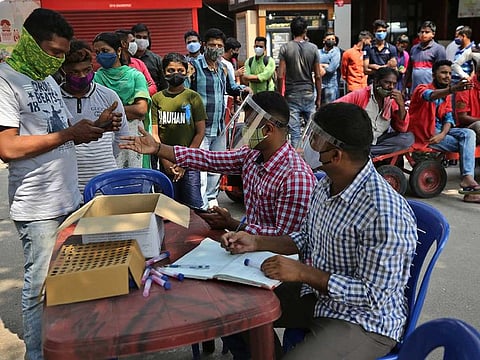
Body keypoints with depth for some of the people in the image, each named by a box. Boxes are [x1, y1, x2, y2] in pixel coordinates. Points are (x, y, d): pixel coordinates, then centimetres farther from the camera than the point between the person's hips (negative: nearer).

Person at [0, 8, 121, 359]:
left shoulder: (48, 79, 14)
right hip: (38, 208, -8)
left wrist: (96, 126, 4)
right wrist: (69, 133, -19)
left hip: (70, 198, 8)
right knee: (41, 290, 3)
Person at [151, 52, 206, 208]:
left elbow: (200, 132, 0)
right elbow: (154, 133, 5)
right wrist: (165, 160, -6)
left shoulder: (193, 97, 3)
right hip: (166, 163, 2)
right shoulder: (157, 98, 7)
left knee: (194, 206, -3)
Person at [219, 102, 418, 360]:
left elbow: (374, 295, -26)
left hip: (366, 321, -8)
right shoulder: (327, 185, -2)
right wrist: (255, 243, 0)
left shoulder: (384, 215, -30)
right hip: (316, 294, 8)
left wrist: (304, 273, -27)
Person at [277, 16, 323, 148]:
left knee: (295, 132, 1)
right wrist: (319, 97, 9)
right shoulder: (313, 48, 0)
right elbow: (317, 76, 1)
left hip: (291, 96, -1)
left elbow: (280, 76, -8)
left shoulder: (285, 48, -4)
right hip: (309, 95, 1)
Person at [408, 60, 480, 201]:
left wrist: (442, 134, -18)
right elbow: (431, 95, -34)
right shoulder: (422, 88, -8)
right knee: (466, 142, -14)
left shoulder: (446, 95, 15)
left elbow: (448, 118, 4)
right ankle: (467, 178, -9)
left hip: (439, 131, 7)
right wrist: (452, 89, -55)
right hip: (424, 135, -7)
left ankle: (468, 178, -25)